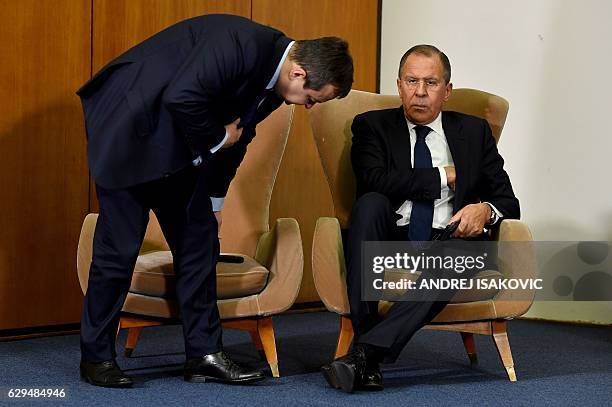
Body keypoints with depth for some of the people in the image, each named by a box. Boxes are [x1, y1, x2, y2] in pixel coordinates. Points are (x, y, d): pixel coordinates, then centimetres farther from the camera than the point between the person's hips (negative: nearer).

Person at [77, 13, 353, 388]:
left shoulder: (273, 81, 2)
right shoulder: (242, 44, -26)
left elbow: (237, 136, 15)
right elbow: (181, 98, -34)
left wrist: (215, 199, 22)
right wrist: (217, 138, -17)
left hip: (177, 147, 9)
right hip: (130, 127, -9)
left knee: (199, 241, 4)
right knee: (120, 246, -4)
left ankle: (204, 353, 11)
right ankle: (96, 357, 11)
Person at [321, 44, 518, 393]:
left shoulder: (474, 131, 15)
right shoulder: (373, 126, 9)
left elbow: (508, 202, 11)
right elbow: (374, 180, -12)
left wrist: (486, 209, -14)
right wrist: (445, 176, -7)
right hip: (390, 244, 0)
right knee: (371, 202, -31)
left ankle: (366, 352, -41)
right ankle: (364, 335, -36)